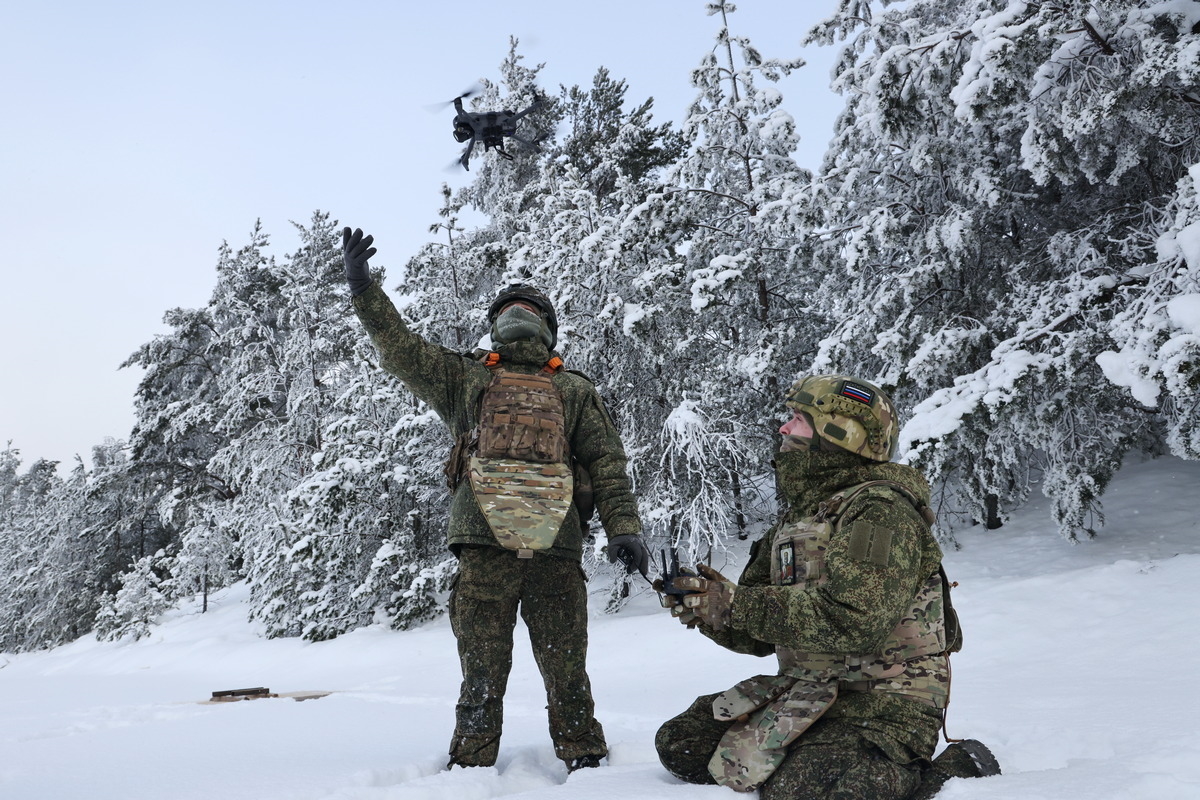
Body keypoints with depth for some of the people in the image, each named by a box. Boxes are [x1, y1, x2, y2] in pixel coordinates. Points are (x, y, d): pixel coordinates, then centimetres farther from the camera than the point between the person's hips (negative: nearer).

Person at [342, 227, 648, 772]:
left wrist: (624, 528, -2)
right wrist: (363, 288, 7)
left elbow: (607, 465, 10)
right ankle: (471, 767, 15)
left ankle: (586, 762, 18)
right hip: (484, 546, 0)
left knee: (566, 672, 4)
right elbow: (401, 348, 14)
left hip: (555, 548, 0)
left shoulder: (575, 391, 19)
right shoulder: (465, 378, 20)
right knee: (482, 675, 4)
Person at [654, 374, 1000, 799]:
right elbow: (759, 635, 13)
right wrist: (708, 608, -9)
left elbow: (855, 621, -28)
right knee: (679, 743, -1)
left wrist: (736, 603, -25)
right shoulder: (796, 518, 13)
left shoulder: (881, 508, -13)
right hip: (805, 687, 8)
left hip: (881, 701, -7)